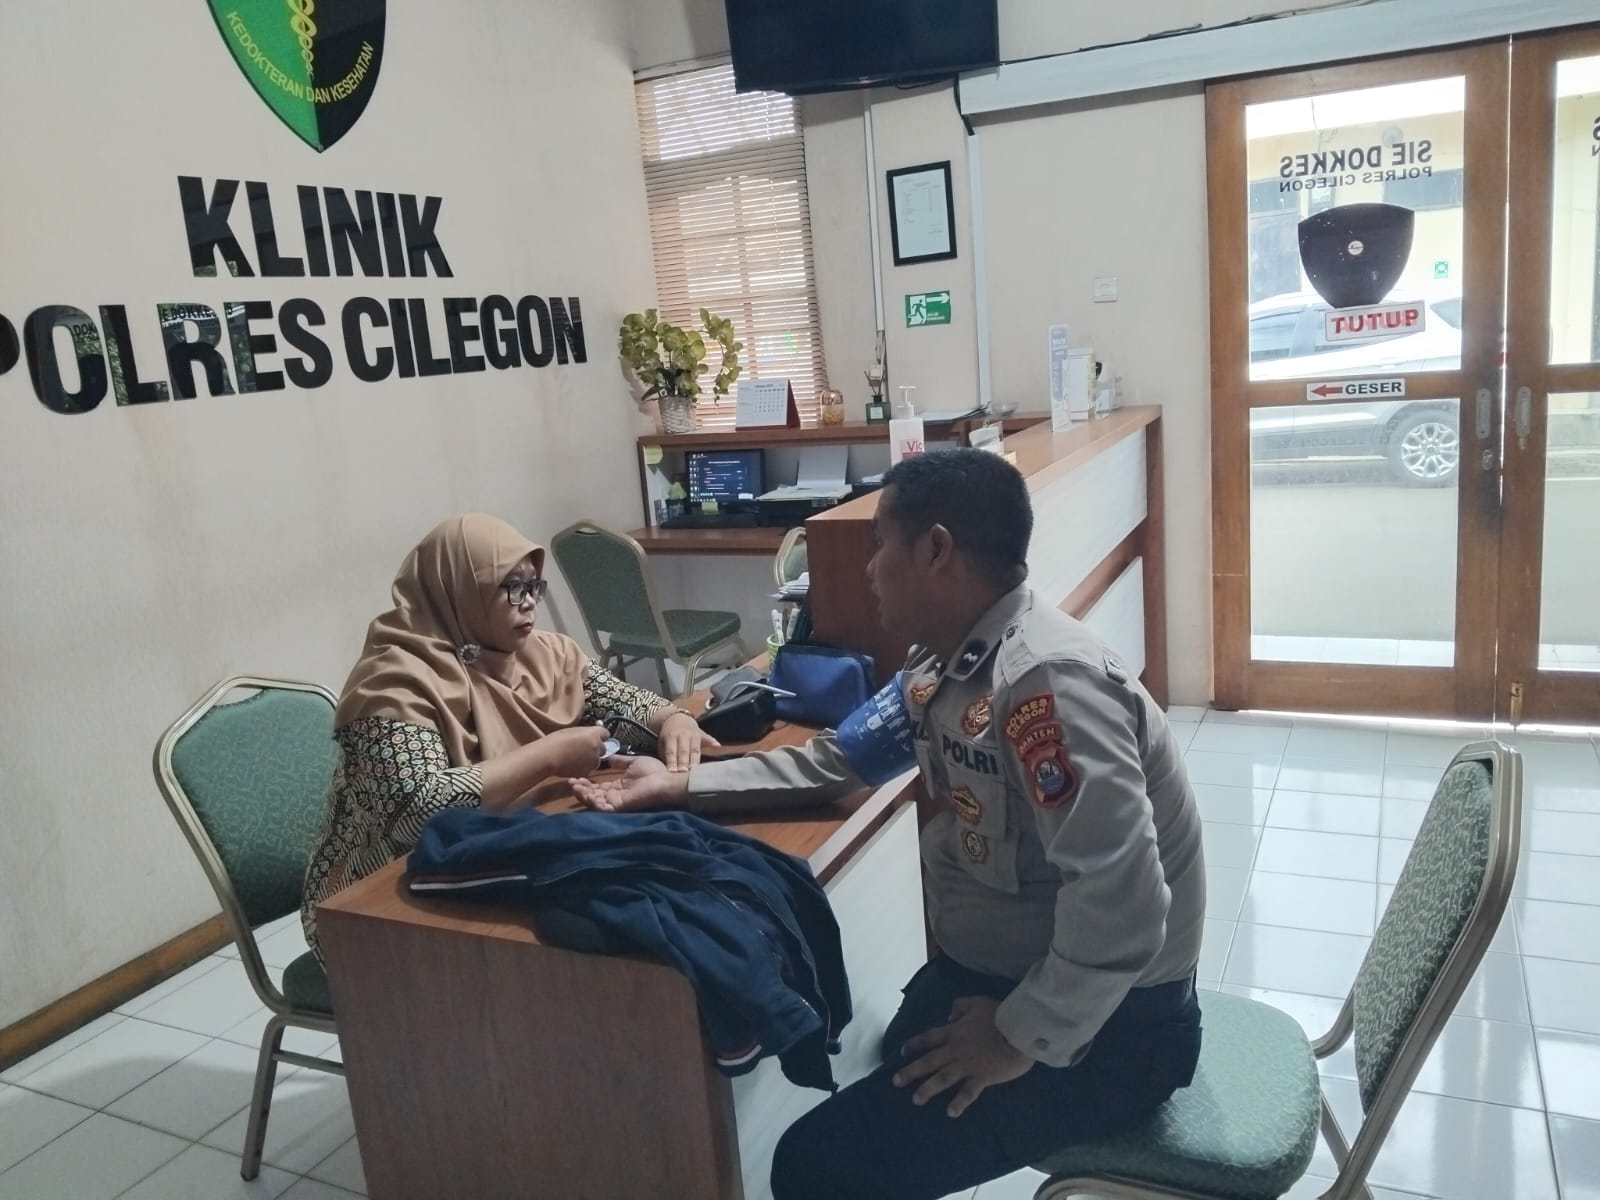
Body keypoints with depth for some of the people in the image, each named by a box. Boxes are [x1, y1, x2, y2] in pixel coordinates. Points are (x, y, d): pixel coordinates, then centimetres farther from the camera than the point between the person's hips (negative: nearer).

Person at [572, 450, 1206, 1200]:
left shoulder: (1047, 682, -30)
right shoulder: (944, 662, 0)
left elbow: (1123, 910, -34)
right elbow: (835, 760, 8)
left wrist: (1019, 1041, -22)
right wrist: (679, 786, 5)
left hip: (1101, 1025, -8)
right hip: (992, 973, 9)